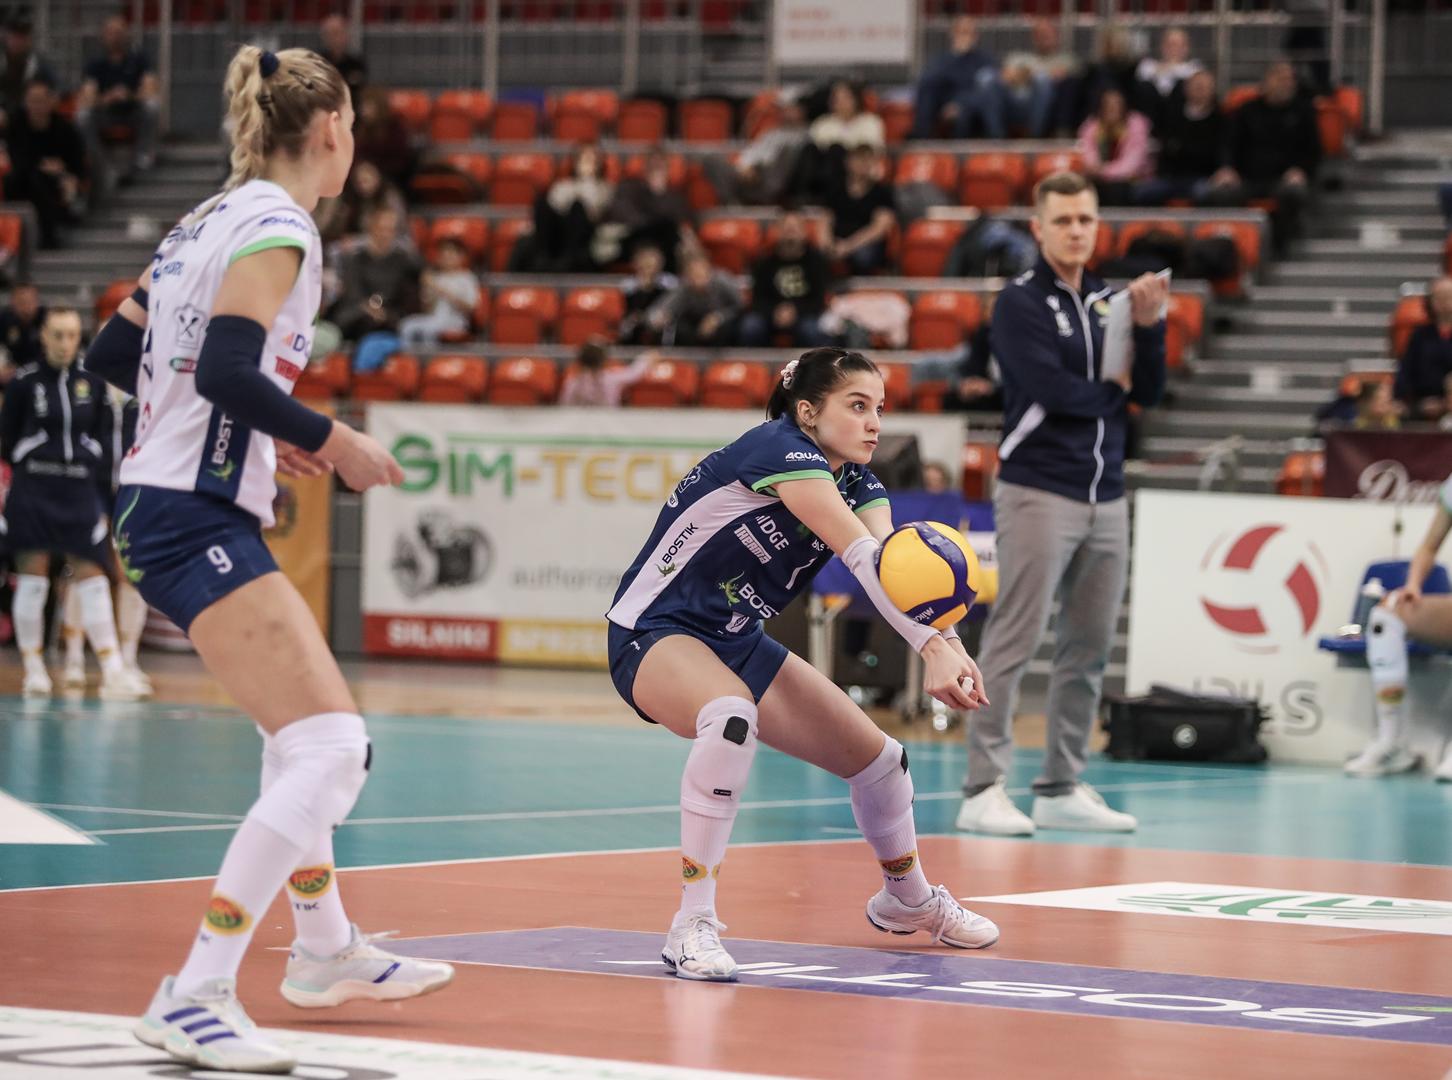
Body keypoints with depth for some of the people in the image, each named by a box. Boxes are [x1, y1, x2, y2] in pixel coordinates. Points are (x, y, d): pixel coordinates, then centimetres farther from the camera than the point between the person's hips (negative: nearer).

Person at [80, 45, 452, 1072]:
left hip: (168, 500, 10)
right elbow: (228, 369, -25)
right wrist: (327, 437, -13)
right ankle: (194, 997, -20)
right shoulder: (278, 228, -12)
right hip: (196, 517, -10)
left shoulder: (214, 218, 15)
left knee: (304, 732, 26)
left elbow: (114, 355, 18)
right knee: (331, 749, -16)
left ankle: (328, 950, 40)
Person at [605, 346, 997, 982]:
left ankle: (907, 899, 41)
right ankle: (692, 925, -32)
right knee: (732, 717, -40)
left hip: (736, 643, 9)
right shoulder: (780, 449, -25)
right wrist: (932, 647, -45)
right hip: (652, 635, -9)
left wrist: (947, 643, -37)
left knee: (877, 756, 12)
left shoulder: (858, 485, -1)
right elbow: (863, 558, -36)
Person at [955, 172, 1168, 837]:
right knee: (1013, 642, -9)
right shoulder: (1020, 303, -4)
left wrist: (1149, 326, -5)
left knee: (1089, 649, 7)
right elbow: (1050, 388, -17)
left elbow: (1147, 392, 10)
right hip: (1039, 493, -7)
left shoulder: (1108, 302, 15)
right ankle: (984, 789, -8)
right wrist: (1112, 390, 0)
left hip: (1106, 498, 7)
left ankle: (1061, 787, 14)